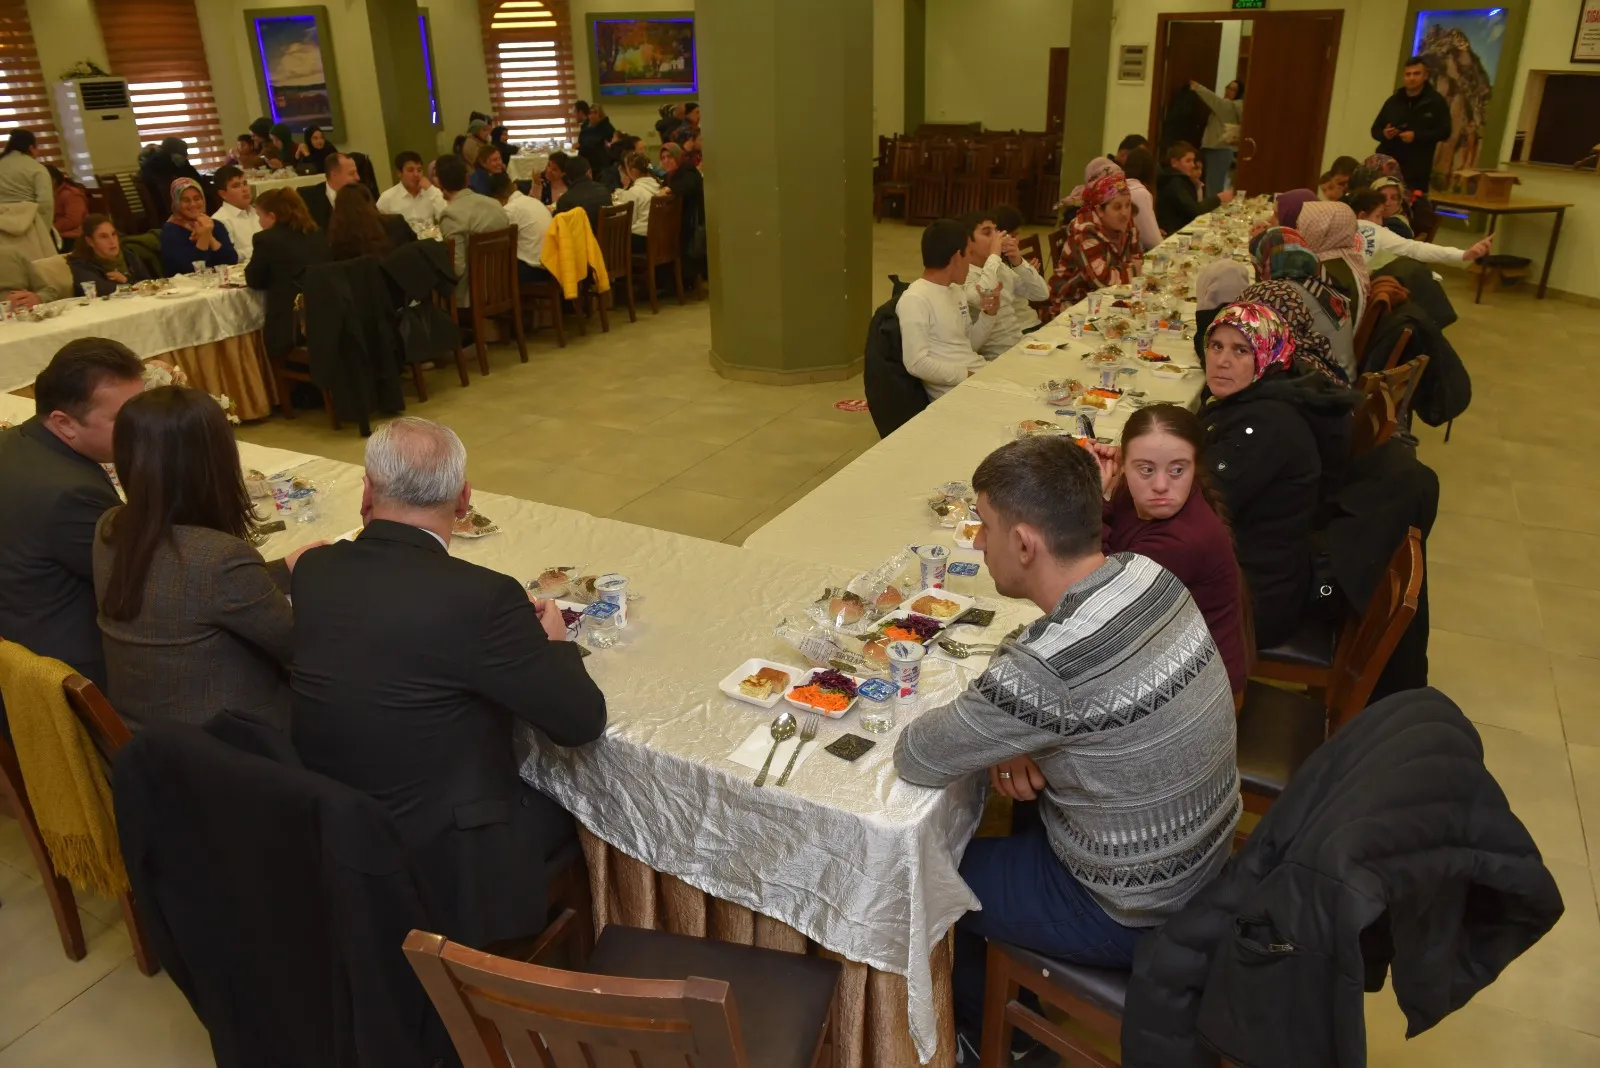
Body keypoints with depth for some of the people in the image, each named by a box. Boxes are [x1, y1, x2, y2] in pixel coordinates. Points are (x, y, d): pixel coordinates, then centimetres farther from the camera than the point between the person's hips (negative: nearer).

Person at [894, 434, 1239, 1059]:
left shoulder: (1049, 667, -37)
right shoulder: (1151, 577, -12)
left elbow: (915, 761, -23)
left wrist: (998, 744, -5)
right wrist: (1009, 738, -10)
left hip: (1131, 916, -7)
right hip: (1204, 861, 7)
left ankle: (986, 1039, 39)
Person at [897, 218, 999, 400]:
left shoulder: (955, 290, 15)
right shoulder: (915, 300, -14)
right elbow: (917, 363, -21)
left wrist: (989, 314, 5)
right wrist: (967, 376, -19)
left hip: (982, 374, 9)